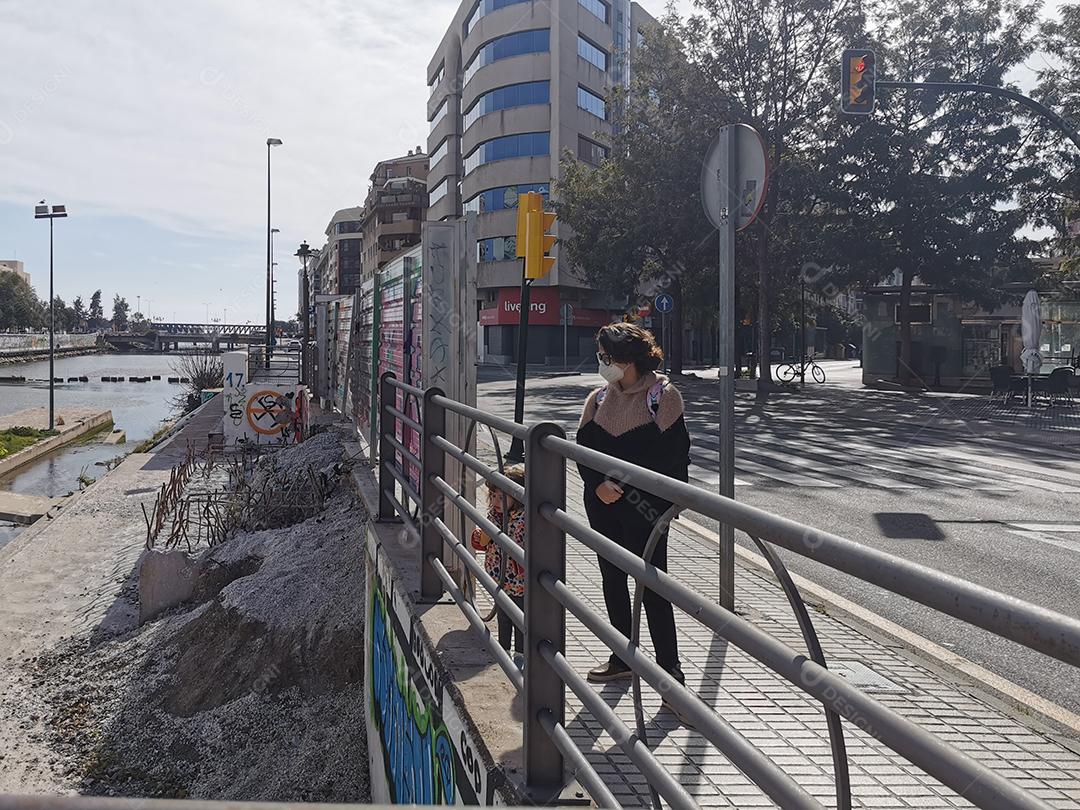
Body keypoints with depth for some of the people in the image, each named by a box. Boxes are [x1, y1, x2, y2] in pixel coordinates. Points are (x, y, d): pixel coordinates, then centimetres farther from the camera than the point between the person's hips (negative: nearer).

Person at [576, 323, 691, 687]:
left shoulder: (662, 395, -6)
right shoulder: (598, 398, 10)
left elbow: (676, 452, -8)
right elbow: (583, 449, 8)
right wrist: (598, 484, -9)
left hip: (645, 507, -6)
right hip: (603, 505, 6)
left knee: (651, 586, -5)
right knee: (612, 579, 13)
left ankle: (669, 666, 5)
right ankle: (622, 659, 27)